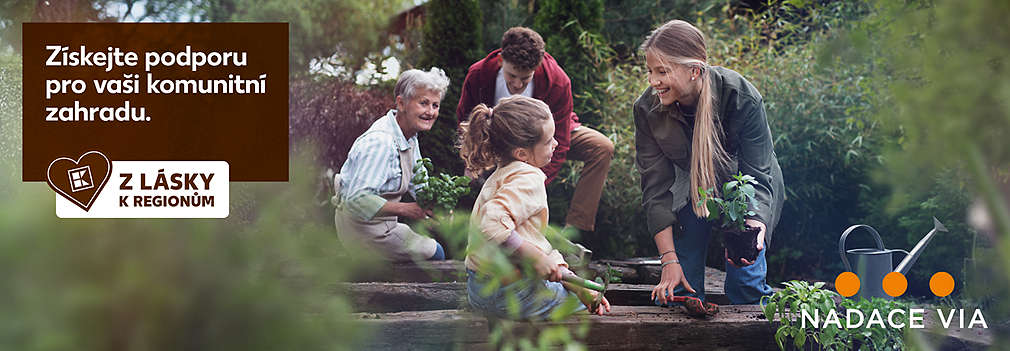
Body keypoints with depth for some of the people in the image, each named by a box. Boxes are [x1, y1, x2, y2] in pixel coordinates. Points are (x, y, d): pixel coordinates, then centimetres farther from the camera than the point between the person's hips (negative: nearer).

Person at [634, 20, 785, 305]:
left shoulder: (742, 97, -31)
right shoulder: (647, 109, -23)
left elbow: (758, 177, -26)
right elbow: (656, 190, -20)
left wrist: (754, 228, -47)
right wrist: (669, 260, -27)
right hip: (692, 190, 2)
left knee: (744, 282, -15)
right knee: (680, 286, -10)